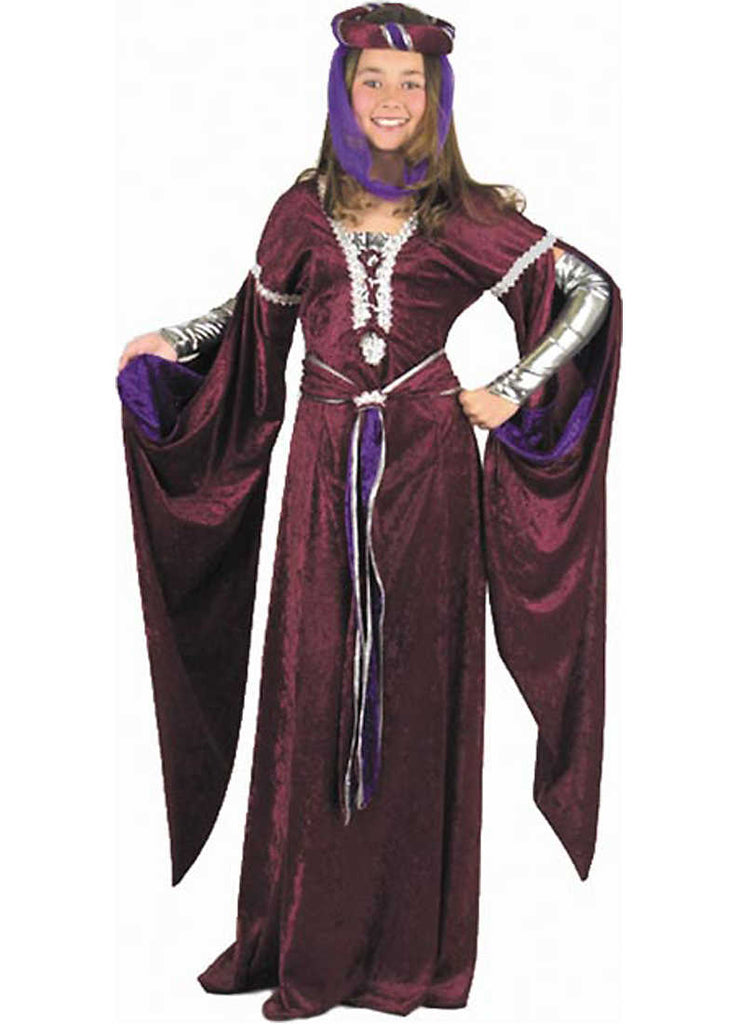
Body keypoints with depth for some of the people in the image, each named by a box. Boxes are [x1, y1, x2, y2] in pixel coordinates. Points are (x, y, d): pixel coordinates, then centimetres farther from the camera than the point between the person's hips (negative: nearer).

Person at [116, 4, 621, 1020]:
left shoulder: (468, 218, 1)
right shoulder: (305, 210, 8)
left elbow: (592, 289, 4)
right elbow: (258, 306, 23)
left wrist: (513, 389, -2)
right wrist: (170, 341, 10)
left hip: (426, 470, -2)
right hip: (327, 469, 2)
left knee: (418, 690, 2)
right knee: (312, 689, 3)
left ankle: (409, 939, 14)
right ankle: (307, 936, 15)